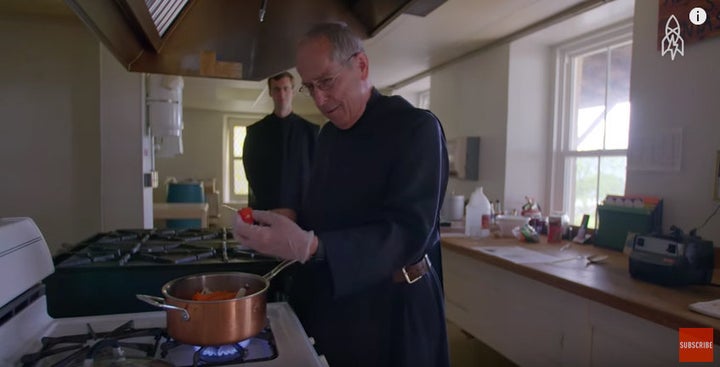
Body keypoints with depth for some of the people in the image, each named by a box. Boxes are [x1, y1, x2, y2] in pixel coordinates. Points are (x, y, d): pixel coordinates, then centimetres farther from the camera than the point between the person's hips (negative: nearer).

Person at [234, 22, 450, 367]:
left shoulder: (416, 128, -16)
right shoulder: (327, 134, 8)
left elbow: (410, 232, -26)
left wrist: (309, 246, -36)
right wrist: (285, 231, -5)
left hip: (393, 305, -6)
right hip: (328, 299, 6)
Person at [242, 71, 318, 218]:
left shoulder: (310, 130, 5)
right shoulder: (255, 132, 8)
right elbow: (251, 172, 7)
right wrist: (267, 207, -4)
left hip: (301, 210, 0)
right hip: (264, 211, 1)